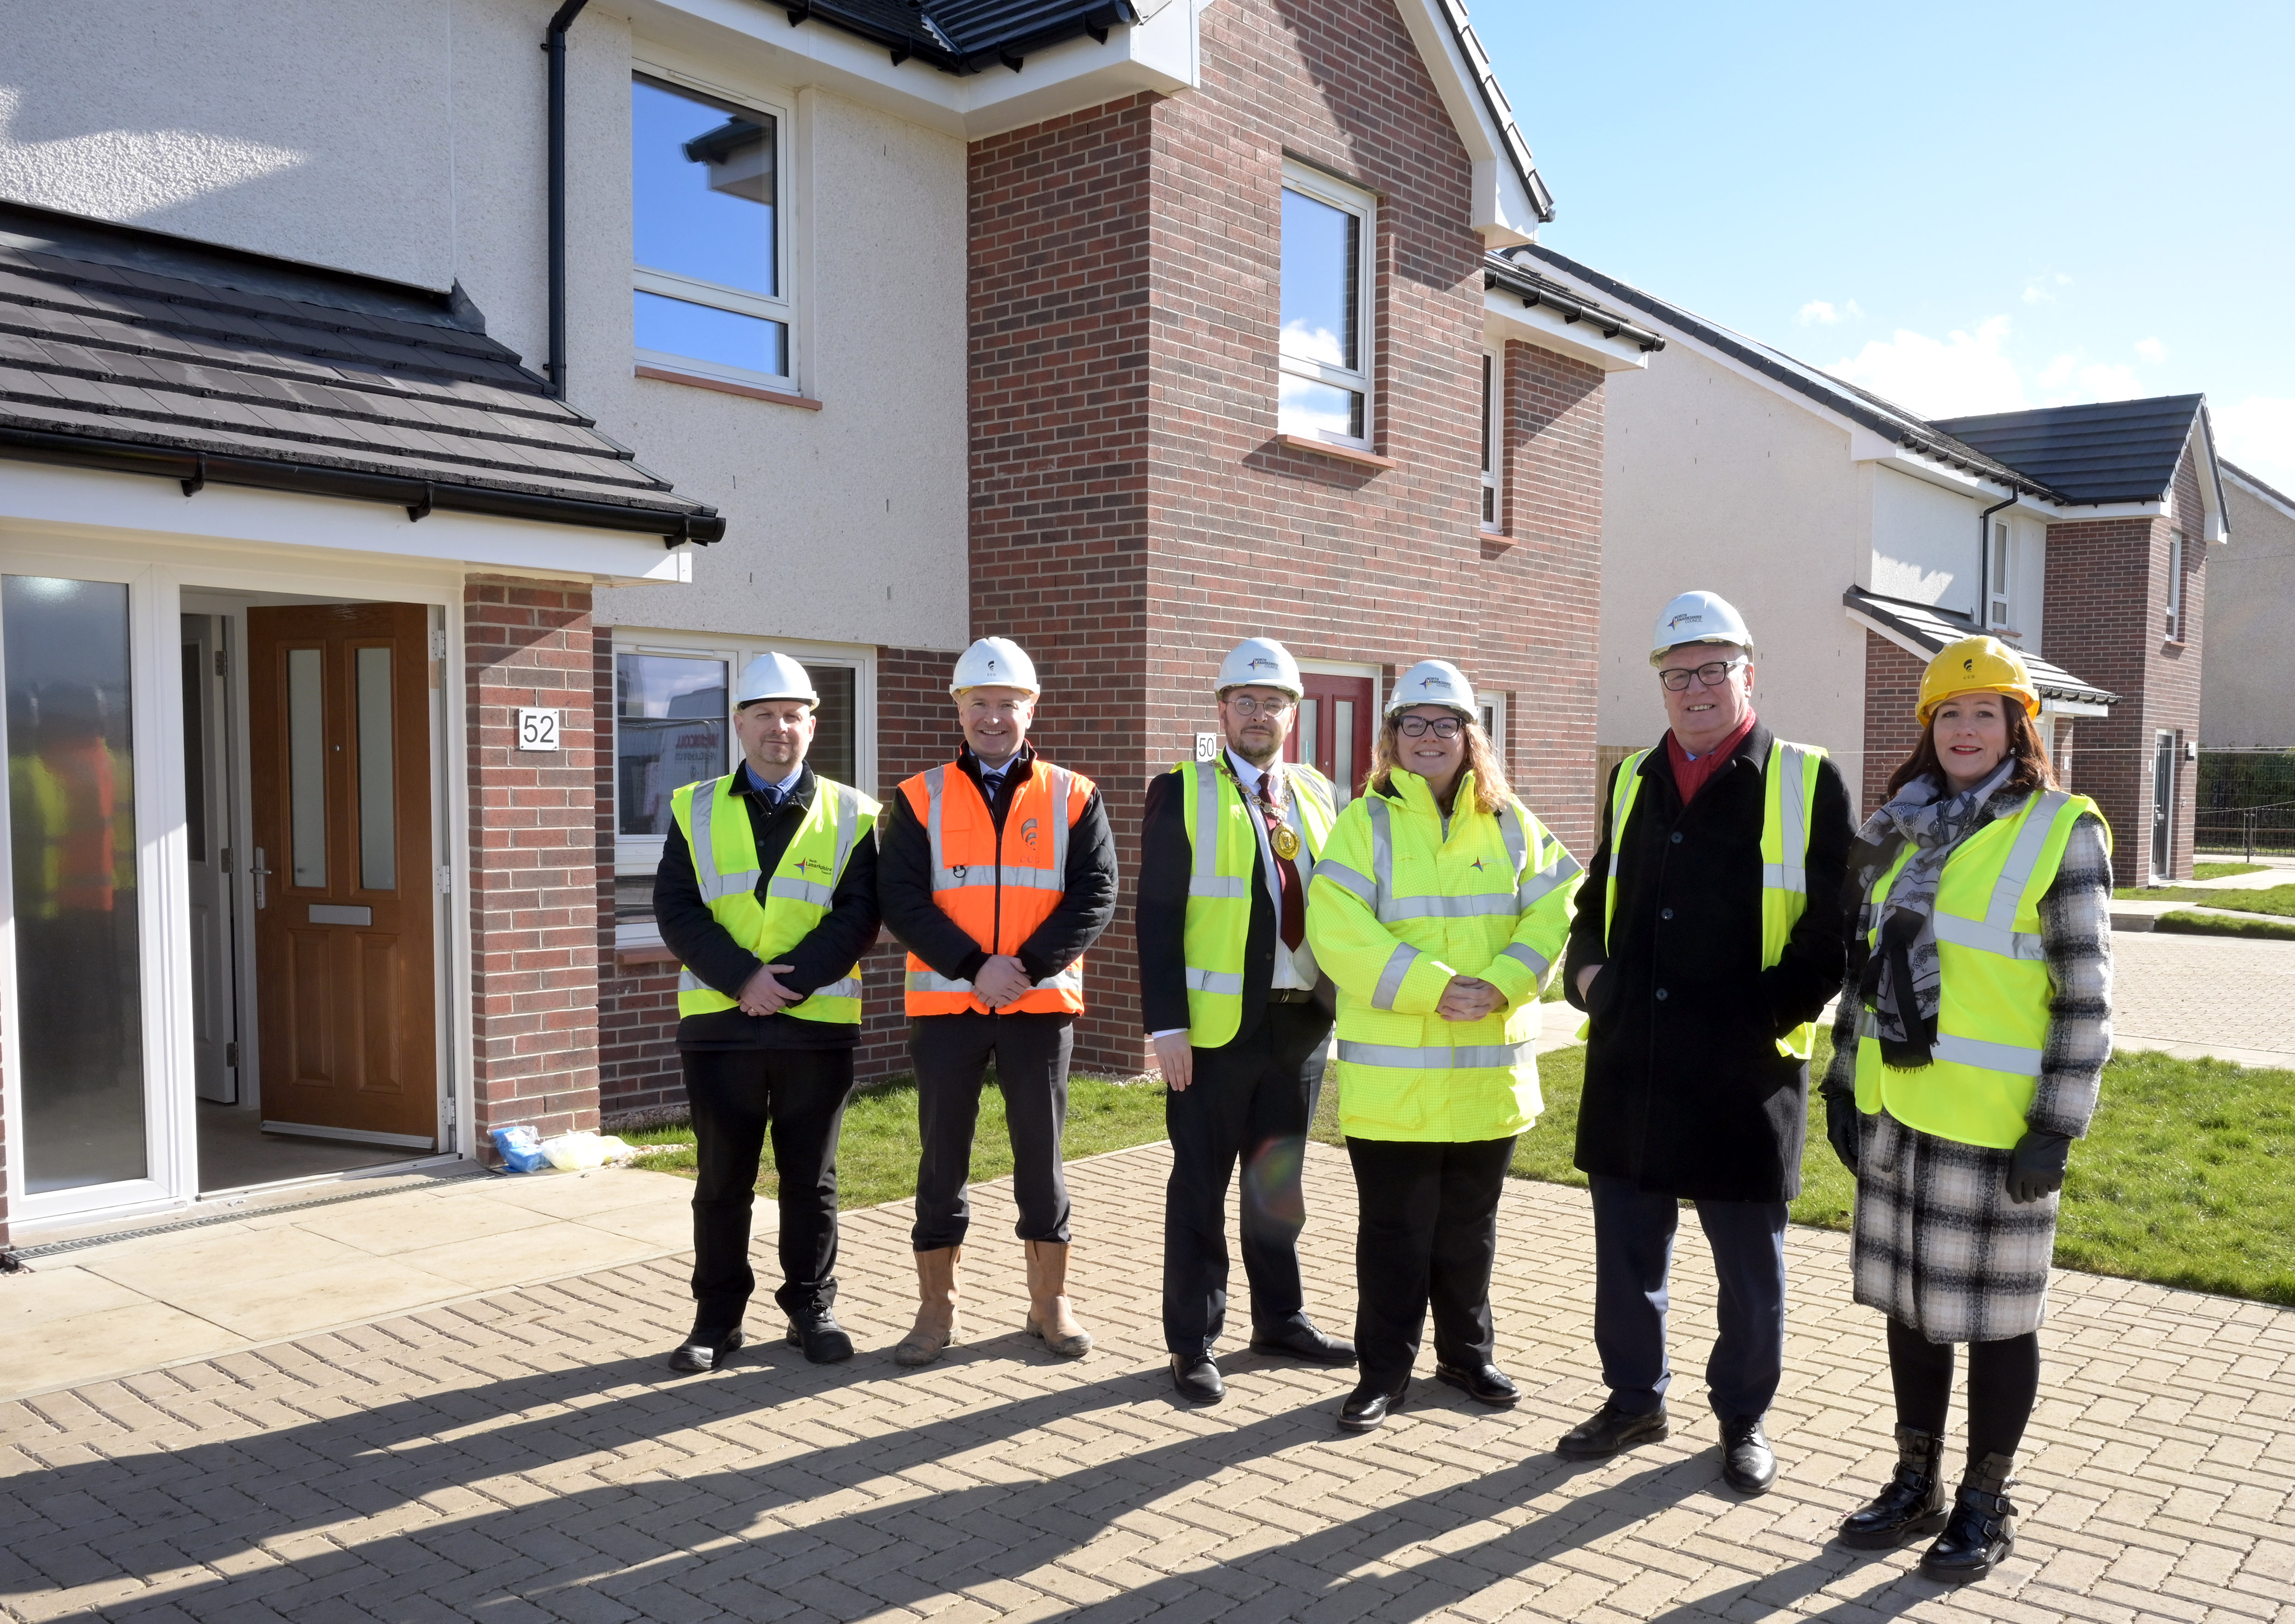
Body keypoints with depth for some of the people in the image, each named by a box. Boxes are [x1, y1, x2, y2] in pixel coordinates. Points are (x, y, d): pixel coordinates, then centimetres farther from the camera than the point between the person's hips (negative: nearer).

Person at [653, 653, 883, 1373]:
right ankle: (717, 1316, 23)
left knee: (811, 1180, 9)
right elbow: (677, 912, -3)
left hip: (818, 1024, 0)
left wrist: (790, 982, -16)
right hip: (718, 1023, 1)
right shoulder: (695, 810, 7)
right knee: (722, 1180, 9)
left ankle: (811, 1308, 23)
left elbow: (857, 916, -5)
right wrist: (742, 979, -15)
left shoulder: (851, 815, 4)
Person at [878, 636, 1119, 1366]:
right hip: (945, 1005, 0)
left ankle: (1051, 1301, 22)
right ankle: (937, 1307, 20)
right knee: (942, 1156, 7)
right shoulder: (920, 799, 4)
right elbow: (901, 900, -4)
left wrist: (1027, 966, -15)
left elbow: (1095, 896, -3)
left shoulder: (1072, 798, 4)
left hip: (1042, 1004, 0)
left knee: (1041, 1154, 8)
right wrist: (973, 968, -15)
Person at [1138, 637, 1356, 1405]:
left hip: (1302, 1023, 5)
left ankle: (1280, 1319, 32)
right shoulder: (1182, 793, -3)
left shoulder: (1318, 795, 11)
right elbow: (1157, 916, -7)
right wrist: (1166, 1024, -13)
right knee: (1201, 1186, 4)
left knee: (1279, 1181, 17)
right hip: (1215, 1025, -4)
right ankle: (1193, 1342, 15)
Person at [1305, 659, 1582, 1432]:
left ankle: (1467, 1353, 32)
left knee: (1471, 1225, 16)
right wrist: (1433, 987, -22)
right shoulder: (1365, 824, -3)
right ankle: (1385, 1370, 19)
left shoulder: (1509, 824, 7)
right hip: (1392, 1072, -3)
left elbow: (1551, 911, -2)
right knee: (1395, 1229, 5)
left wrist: (1501, 985, -18)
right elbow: (1338, 932, -15)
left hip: (1489, 1068, 3)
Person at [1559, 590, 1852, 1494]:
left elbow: (1836, 926, -3)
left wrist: (1773, 1010, -13)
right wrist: (1588, 970, 4)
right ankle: (1634, 1399, 32)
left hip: (1745, 1072, -4)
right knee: (1626, 1248, 14)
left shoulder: (1804, 783, -3)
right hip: (1630, 1064, 4)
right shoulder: (1633, 781, 11)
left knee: (1750, 1260, 11)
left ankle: (1743, 1418, 29)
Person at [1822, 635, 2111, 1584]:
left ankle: (1986, 1507, 23)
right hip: (1898, 1111, 6)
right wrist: (1844, 1081, 11)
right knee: (1910, 1298, 15)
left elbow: (2085, 997, -10)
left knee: (1994, 1313, 7)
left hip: (1993, 1118, -5)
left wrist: (2058, 1127, -14)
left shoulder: (2060, 831, -8)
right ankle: (1917, 1485, 30)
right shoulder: (1899, 829, 8)